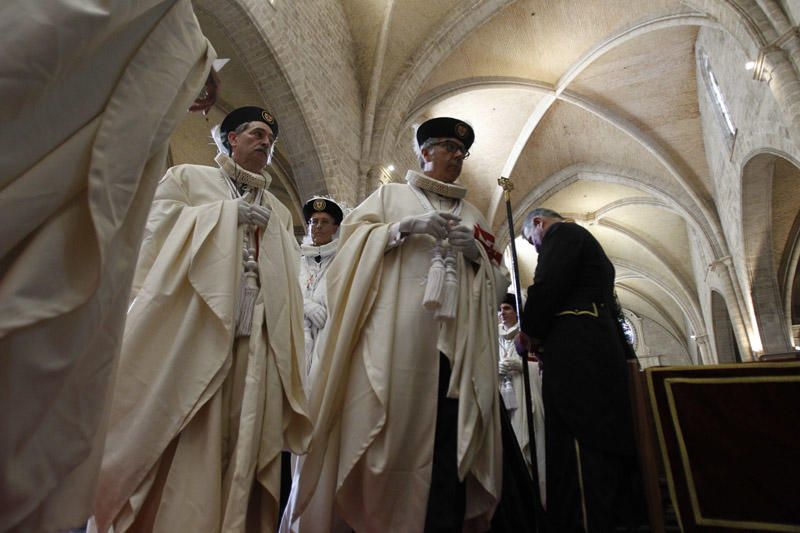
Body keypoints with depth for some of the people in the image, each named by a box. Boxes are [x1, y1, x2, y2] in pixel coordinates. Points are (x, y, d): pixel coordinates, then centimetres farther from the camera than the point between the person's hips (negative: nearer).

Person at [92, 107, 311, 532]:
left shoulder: (279, 213, 25)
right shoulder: (187, 178, 16)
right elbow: (156, 232, 1)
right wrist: (229, 212, 1)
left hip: (255, 340, 4)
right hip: (190, 330, -3)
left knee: (243, 445, 2)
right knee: (179, 451, -4)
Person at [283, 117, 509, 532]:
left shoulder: (472, 215, 26)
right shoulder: (391, 195, 17)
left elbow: (497, 279, 22)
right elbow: (353, 233, 5)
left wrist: (477, 252, 1)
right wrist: (406, 226, -8)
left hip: (456, 339, 4)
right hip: (396, 331, -3)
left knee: (449, 442, -5)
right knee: (391, 427, -10)